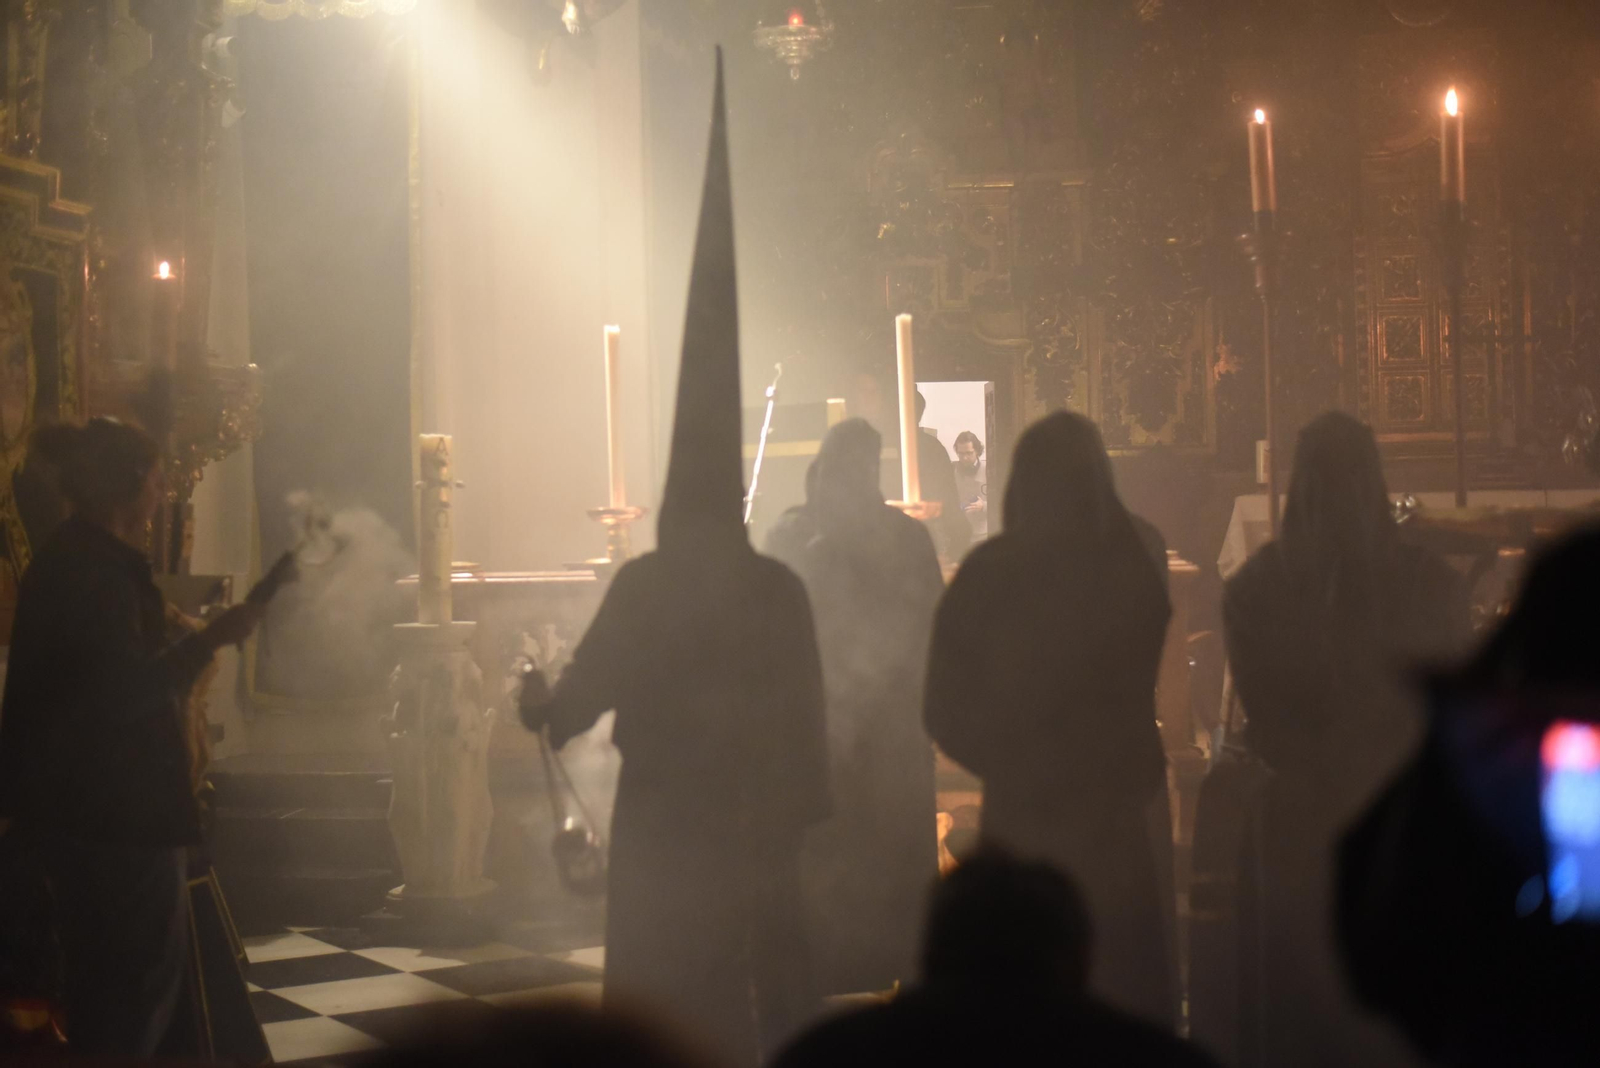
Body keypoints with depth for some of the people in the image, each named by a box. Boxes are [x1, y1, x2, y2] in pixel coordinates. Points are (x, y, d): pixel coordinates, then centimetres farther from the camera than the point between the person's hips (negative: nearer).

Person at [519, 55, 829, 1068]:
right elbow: (806, 712, 1)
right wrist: (803, 811, 9)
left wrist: (537, 699, 13)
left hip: (666, 826, -4)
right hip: (761, 823, 4)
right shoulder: (783, 588, 0)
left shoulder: (643, 584, -12)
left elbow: (578, 700, -9)